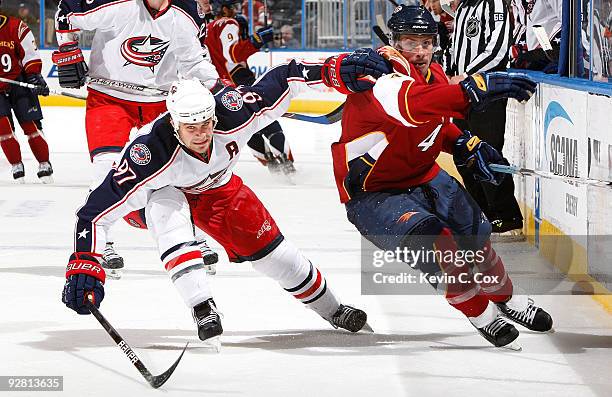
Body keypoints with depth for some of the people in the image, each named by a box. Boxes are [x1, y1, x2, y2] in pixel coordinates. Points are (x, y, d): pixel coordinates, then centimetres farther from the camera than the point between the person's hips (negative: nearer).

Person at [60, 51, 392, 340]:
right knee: (171, 222, -38)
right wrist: (83, 266, -50)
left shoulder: (232, 115, -36)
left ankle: (332, 310, 22)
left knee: (268, 247, 1)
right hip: (163, 192, -3)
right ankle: (203, 310, -33)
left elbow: (284, 80, -23)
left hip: (217, 186, 3)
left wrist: (339, 70, -30)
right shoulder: (150, 153, -44)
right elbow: (97, 210, -43)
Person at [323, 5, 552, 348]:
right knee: (434, 241, -25)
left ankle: (506, 298, 31)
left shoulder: (434, 74, 0)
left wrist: (467, 146, -2)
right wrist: (478, 88, -63)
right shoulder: (384, 77, -28)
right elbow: (414, 107, -51)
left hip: (420, 177, 8)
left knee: (473, 230, 6)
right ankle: (480, 314, -7)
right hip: (371, 193, -8)